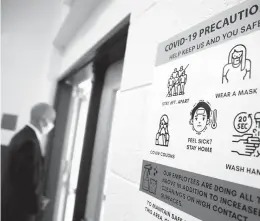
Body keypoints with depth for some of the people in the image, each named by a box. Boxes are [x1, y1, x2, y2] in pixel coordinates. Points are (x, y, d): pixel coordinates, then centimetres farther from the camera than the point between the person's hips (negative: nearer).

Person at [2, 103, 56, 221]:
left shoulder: (22, 135, 6)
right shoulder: (30, 142, -25)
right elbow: (29, 179, -24)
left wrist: (37, 199, 11)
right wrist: (38, 202, -9)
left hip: (13, 202, 9)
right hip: (21, 206, -9)